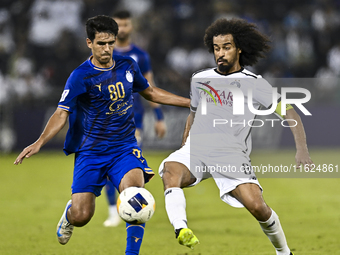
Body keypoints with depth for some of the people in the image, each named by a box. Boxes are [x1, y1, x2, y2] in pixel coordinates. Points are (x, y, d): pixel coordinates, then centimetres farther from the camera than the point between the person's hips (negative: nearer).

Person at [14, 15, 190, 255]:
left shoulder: (128, 66, 3)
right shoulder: (80, 77, -11)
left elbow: (149, 92, 22)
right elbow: (62, 113, -17)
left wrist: (189, 102, 22)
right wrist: (40, 142, -33)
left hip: (125, 147, 2)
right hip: (90, 152, -2)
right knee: (81, 217, -7)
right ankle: (70, 212, 32)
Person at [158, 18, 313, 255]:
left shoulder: (254, 84, 2)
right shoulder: (200, 79, 16)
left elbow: (289, 113, -2)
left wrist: (302, 149, -15)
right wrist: (183, 150, 32)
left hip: (232, 154, -3)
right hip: (196, 148, 3)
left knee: (257, 205, -22)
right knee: (170, 170, -33)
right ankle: (181, 230, -55)